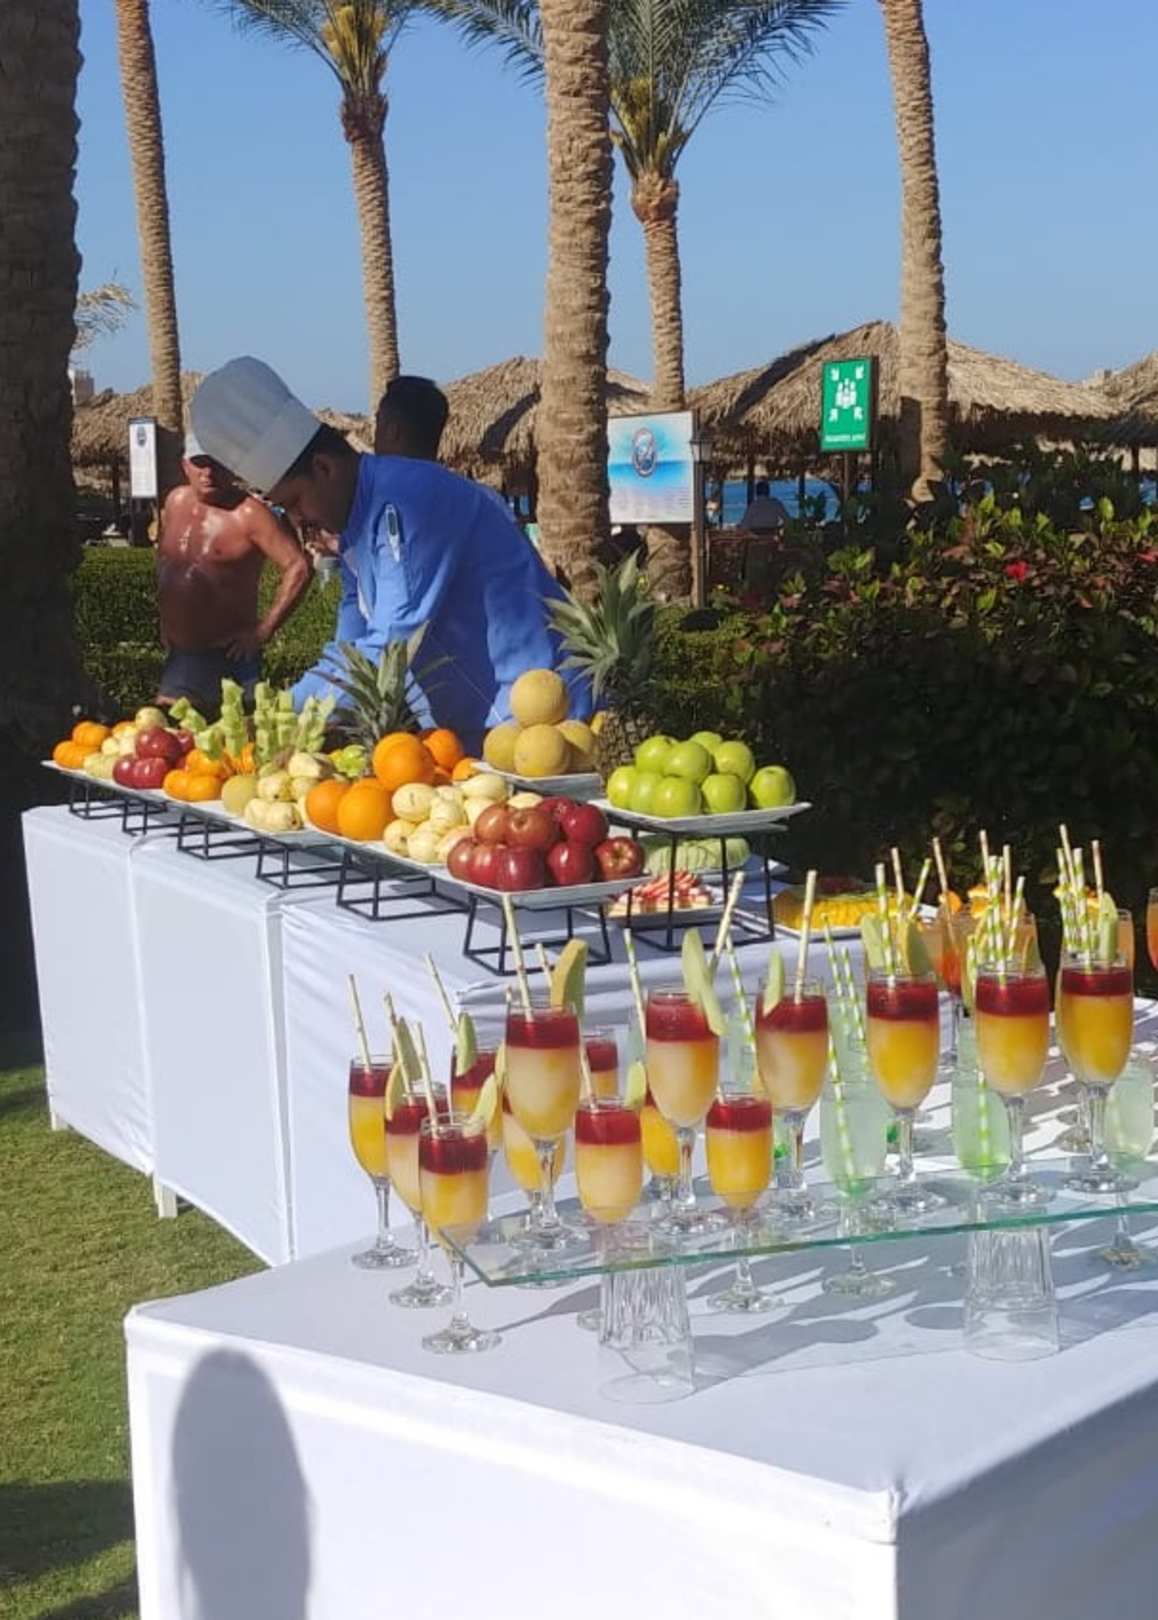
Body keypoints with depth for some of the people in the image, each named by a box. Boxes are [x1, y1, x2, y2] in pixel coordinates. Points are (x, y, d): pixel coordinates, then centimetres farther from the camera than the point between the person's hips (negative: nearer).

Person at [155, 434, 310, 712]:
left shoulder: (248, 514, -15)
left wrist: (263, 630, -18)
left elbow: (298, 568, -19)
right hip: (180, 655, 7)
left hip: (229, 654, -7)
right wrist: (165, 621, 18)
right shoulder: (176, 501, 8)